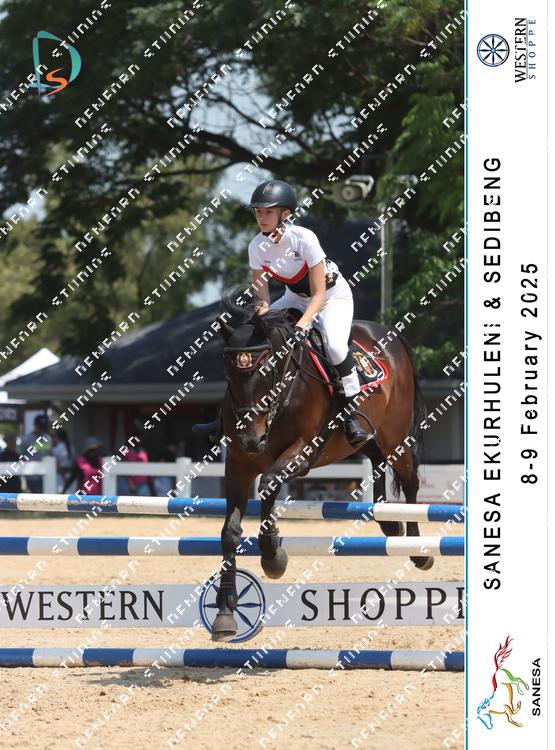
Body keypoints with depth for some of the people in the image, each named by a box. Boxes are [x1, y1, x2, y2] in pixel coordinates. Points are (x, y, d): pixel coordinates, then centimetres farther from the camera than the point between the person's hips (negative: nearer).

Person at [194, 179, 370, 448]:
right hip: (296, 298, 6)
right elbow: (262, 295, -7)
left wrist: (302, 324, -39)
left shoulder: (304, 239, -29)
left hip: (333, 296, -5)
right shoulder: (257, 246, -15)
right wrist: (263, 309, -30)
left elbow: (318, 295, -26)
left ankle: (351, 413, -13)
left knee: (335, 346, -33)